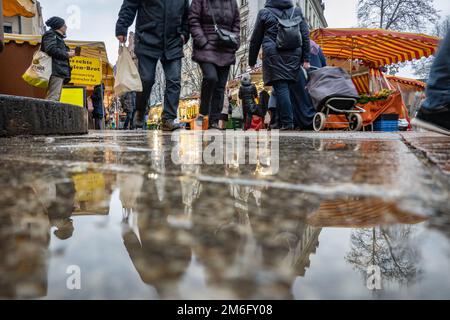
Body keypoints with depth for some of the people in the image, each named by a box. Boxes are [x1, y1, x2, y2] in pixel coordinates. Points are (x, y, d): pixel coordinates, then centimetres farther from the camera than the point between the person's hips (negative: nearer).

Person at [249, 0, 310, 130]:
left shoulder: (264, 13, 6)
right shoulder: (297, 11, 15)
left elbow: (255, 39, 8)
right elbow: (305, 36, 11)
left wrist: (252, 61, 15)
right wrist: (306, 59, 10)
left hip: (274, 55, -3)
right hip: (294, 55, 4)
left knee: (281, 88, -7)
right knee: (289, 86, 10)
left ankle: (287, 122, -12)